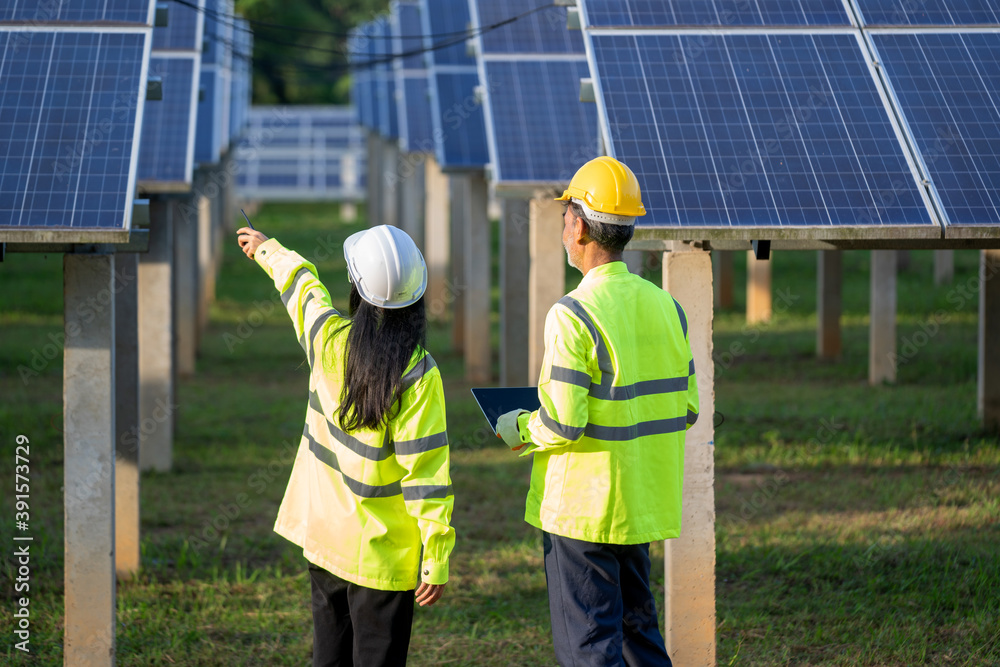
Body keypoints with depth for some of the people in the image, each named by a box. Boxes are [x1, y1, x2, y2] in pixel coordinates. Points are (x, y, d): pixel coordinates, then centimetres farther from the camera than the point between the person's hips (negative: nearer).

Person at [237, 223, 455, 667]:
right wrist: (436, 561, -14)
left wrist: (267, 249, 38)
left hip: (323, 532, 5)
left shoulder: (328, 340, -7)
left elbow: (299, 281, 16)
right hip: (383, 551, -5)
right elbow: (426, 472, -20)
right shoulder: (417, 374, -20)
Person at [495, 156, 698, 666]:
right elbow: (686, 409, 9)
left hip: (582, 509, -7)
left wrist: (519, 429, -2)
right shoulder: (666, 306, 4)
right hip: (644, 505, 7)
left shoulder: (573, 316, -18)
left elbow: (562, 426, -21)